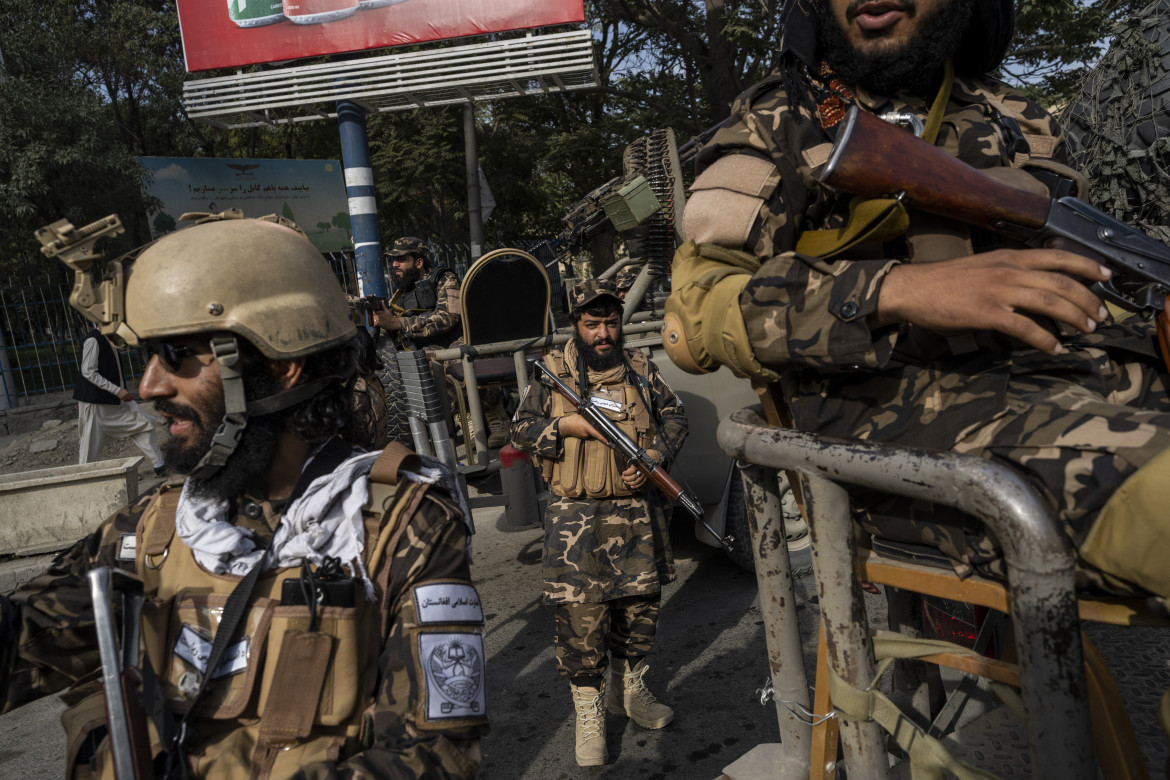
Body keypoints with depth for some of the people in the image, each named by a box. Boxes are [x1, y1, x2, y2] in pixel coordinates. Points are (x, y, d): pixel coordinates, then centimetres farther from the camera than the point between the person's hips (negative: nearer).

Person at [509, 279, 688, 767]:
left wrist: (654, 455, -5)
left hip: (637, 510, 4)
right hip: (577, 517, -3)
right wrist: (564, 425, -14)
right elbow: (520, 431, 2)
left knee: (641, 602, 11)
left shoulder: (640, 368, 7)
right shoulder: (551, 373, -1)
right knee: (581, 613, -5)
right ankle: (588, 713, 12)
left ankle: (628, 689, 33)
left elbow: (674, 415, 13)